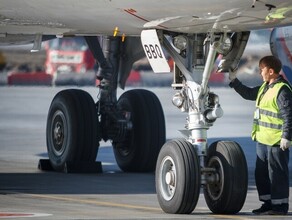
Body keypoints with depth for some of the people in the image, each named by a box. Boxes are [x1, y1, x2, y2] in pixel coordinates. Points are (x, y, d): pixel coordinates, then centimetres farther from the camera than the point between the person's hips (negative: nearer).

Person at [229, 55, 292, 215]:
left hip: (276, 142, -10)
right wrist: (233, 80, 24)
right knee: (261, 173, 15)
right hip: (262, 140, 10)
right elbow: (248, 94, 29)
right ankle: (268, 202, 23)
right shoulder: (265, 87, 13)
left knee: (277, 173, -3)